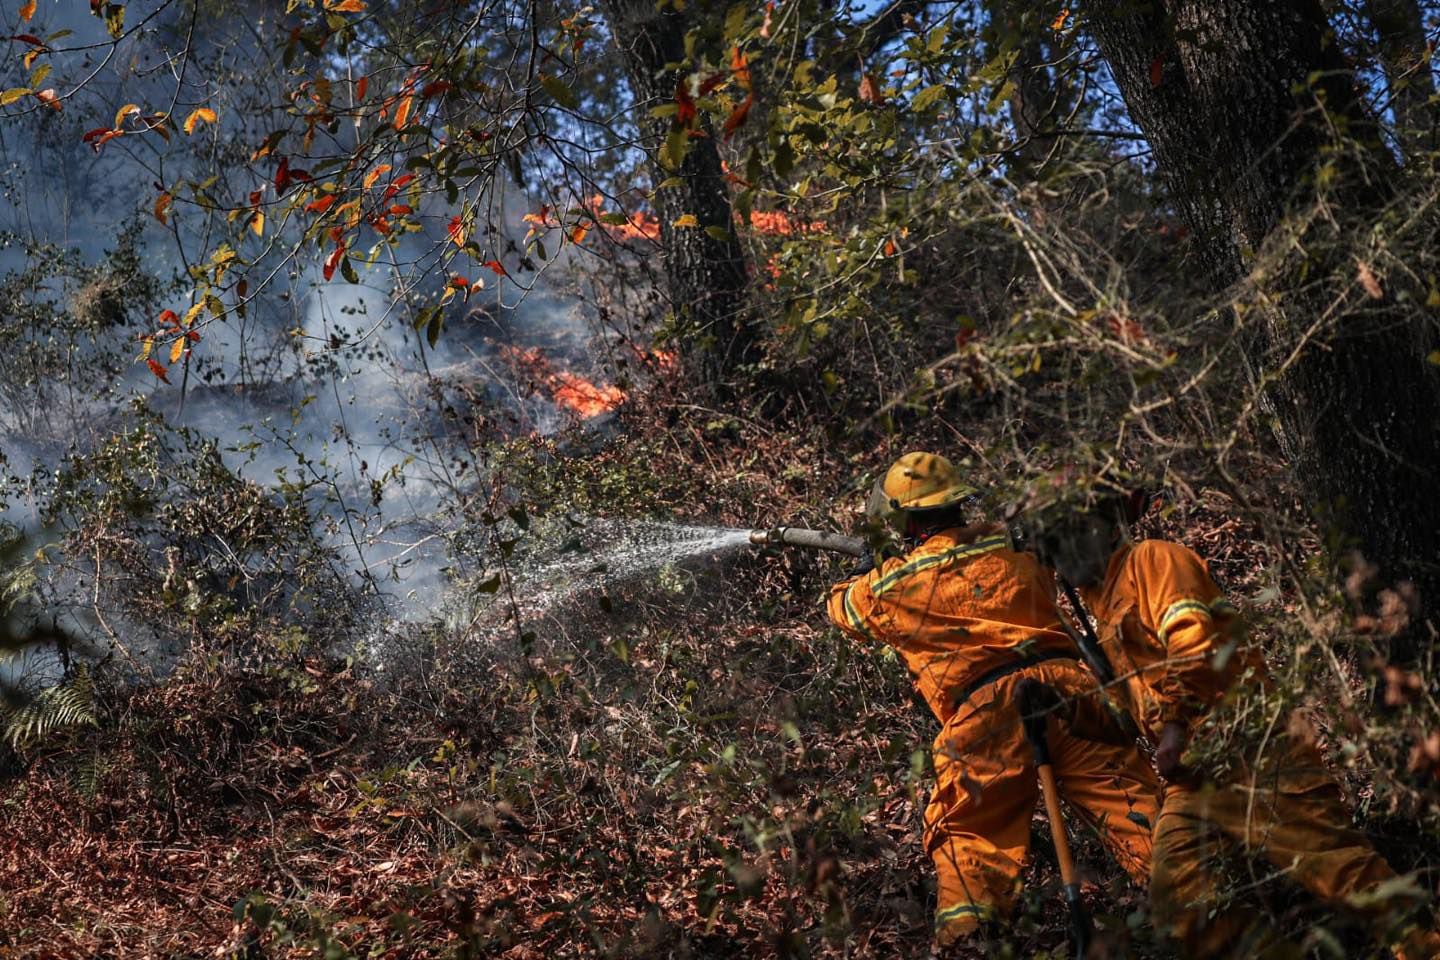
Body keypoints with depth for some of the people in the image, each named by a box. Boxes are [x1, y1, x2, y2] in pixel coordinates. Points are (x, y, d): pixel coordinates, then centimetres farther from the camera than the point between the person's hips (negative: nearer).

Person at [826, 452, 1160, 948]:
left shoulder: (897, 582, 8)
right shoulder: (1011, 544, 15)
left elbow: (844, 606, 30)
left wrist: (865, 570, 52)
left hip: (987, 709, -2)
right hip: (1063, 683, 2)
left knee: (967, 835, 11)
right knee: (1127, 798, 3)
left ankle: (962, 929, 1)